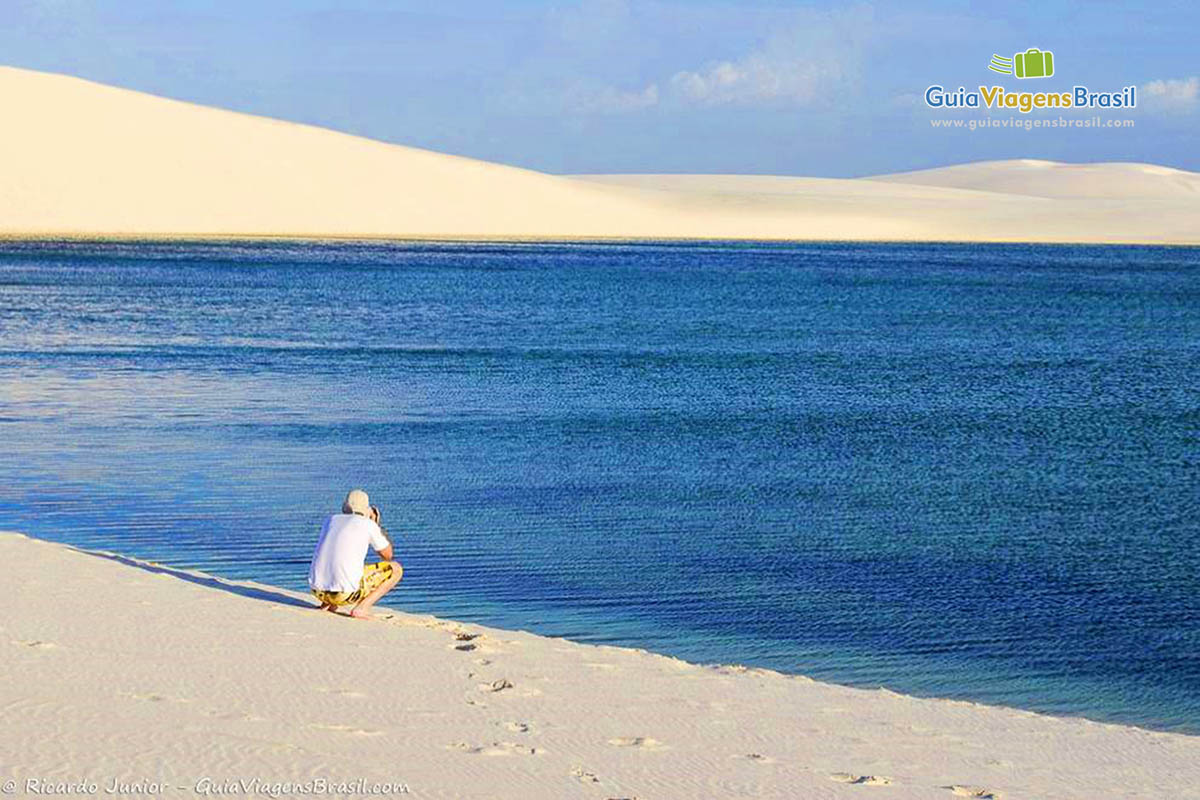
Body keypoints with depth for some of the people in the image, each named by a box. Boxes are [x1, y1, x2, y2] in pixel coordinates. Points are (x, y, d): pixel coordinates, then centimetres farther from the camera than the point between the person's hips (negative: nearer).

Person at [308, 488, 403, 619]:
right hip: (346, 593, -6)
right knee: (396, 569, 11)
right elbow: (388, 555, 16)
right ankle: (362, 607, -4)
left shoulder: (331, 519, 16)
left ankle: (328, 603, 17)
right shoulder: (368, 524, 2)